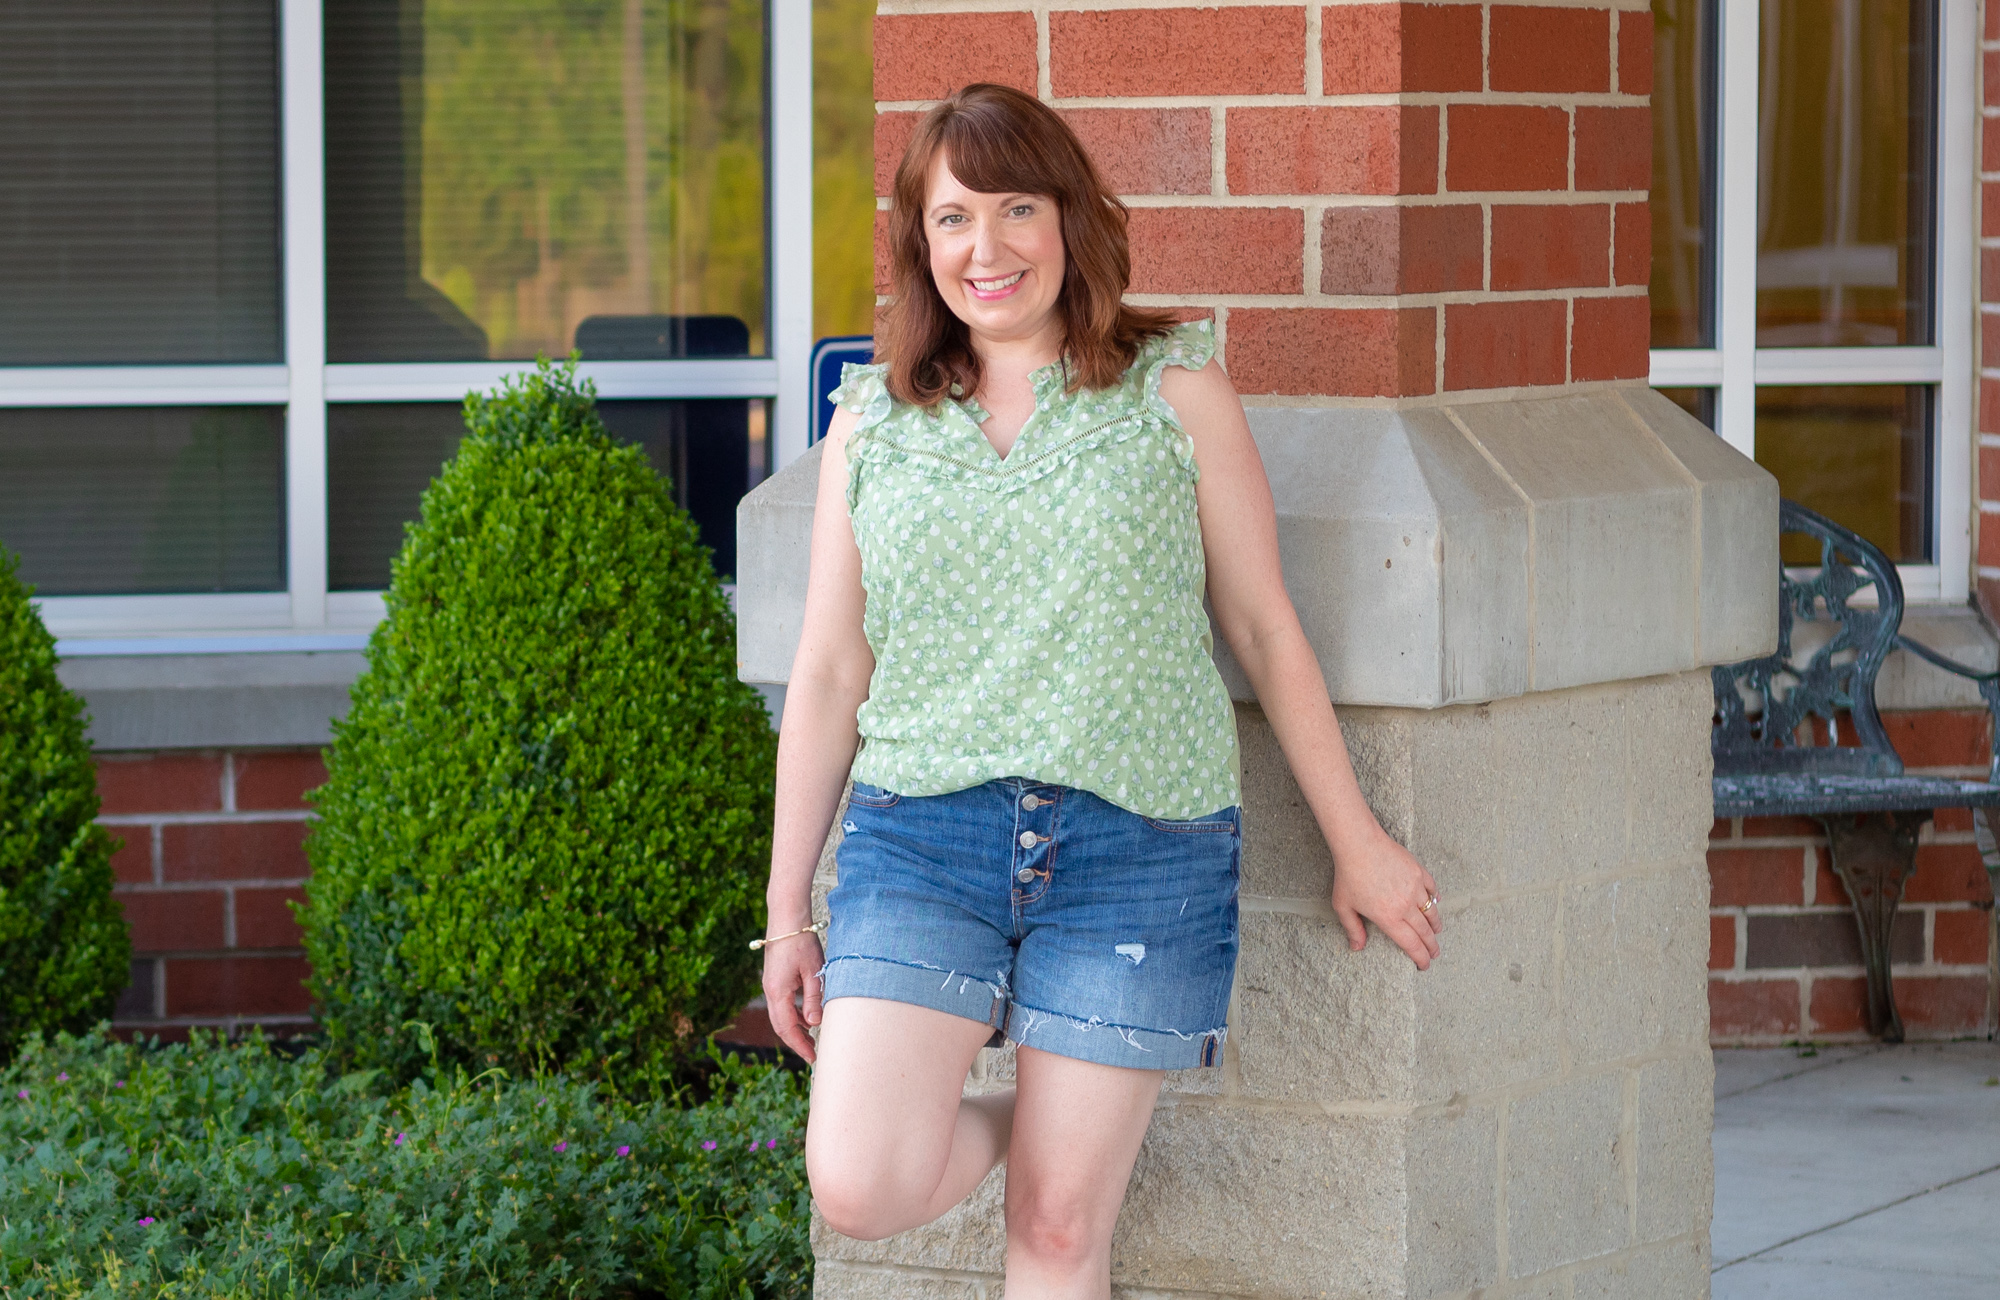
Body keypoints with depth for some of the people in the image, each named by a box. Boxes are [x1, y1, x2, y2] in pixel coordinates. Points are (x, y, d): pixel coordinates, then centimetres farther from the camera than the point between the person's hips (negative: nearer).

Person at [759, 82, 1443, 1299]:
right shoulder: (873, 423, 9)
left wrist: (1358, 843, 9)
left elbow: (1266, 628, 8)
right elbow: (829, 674, 13)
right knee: (860, 1186, -13)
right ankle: (1008, 1124, 19)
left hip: (1137, 847, -2)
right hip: (920, 840, 2)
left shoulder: (1176, 391, 4)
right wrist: (788, 910, 12)